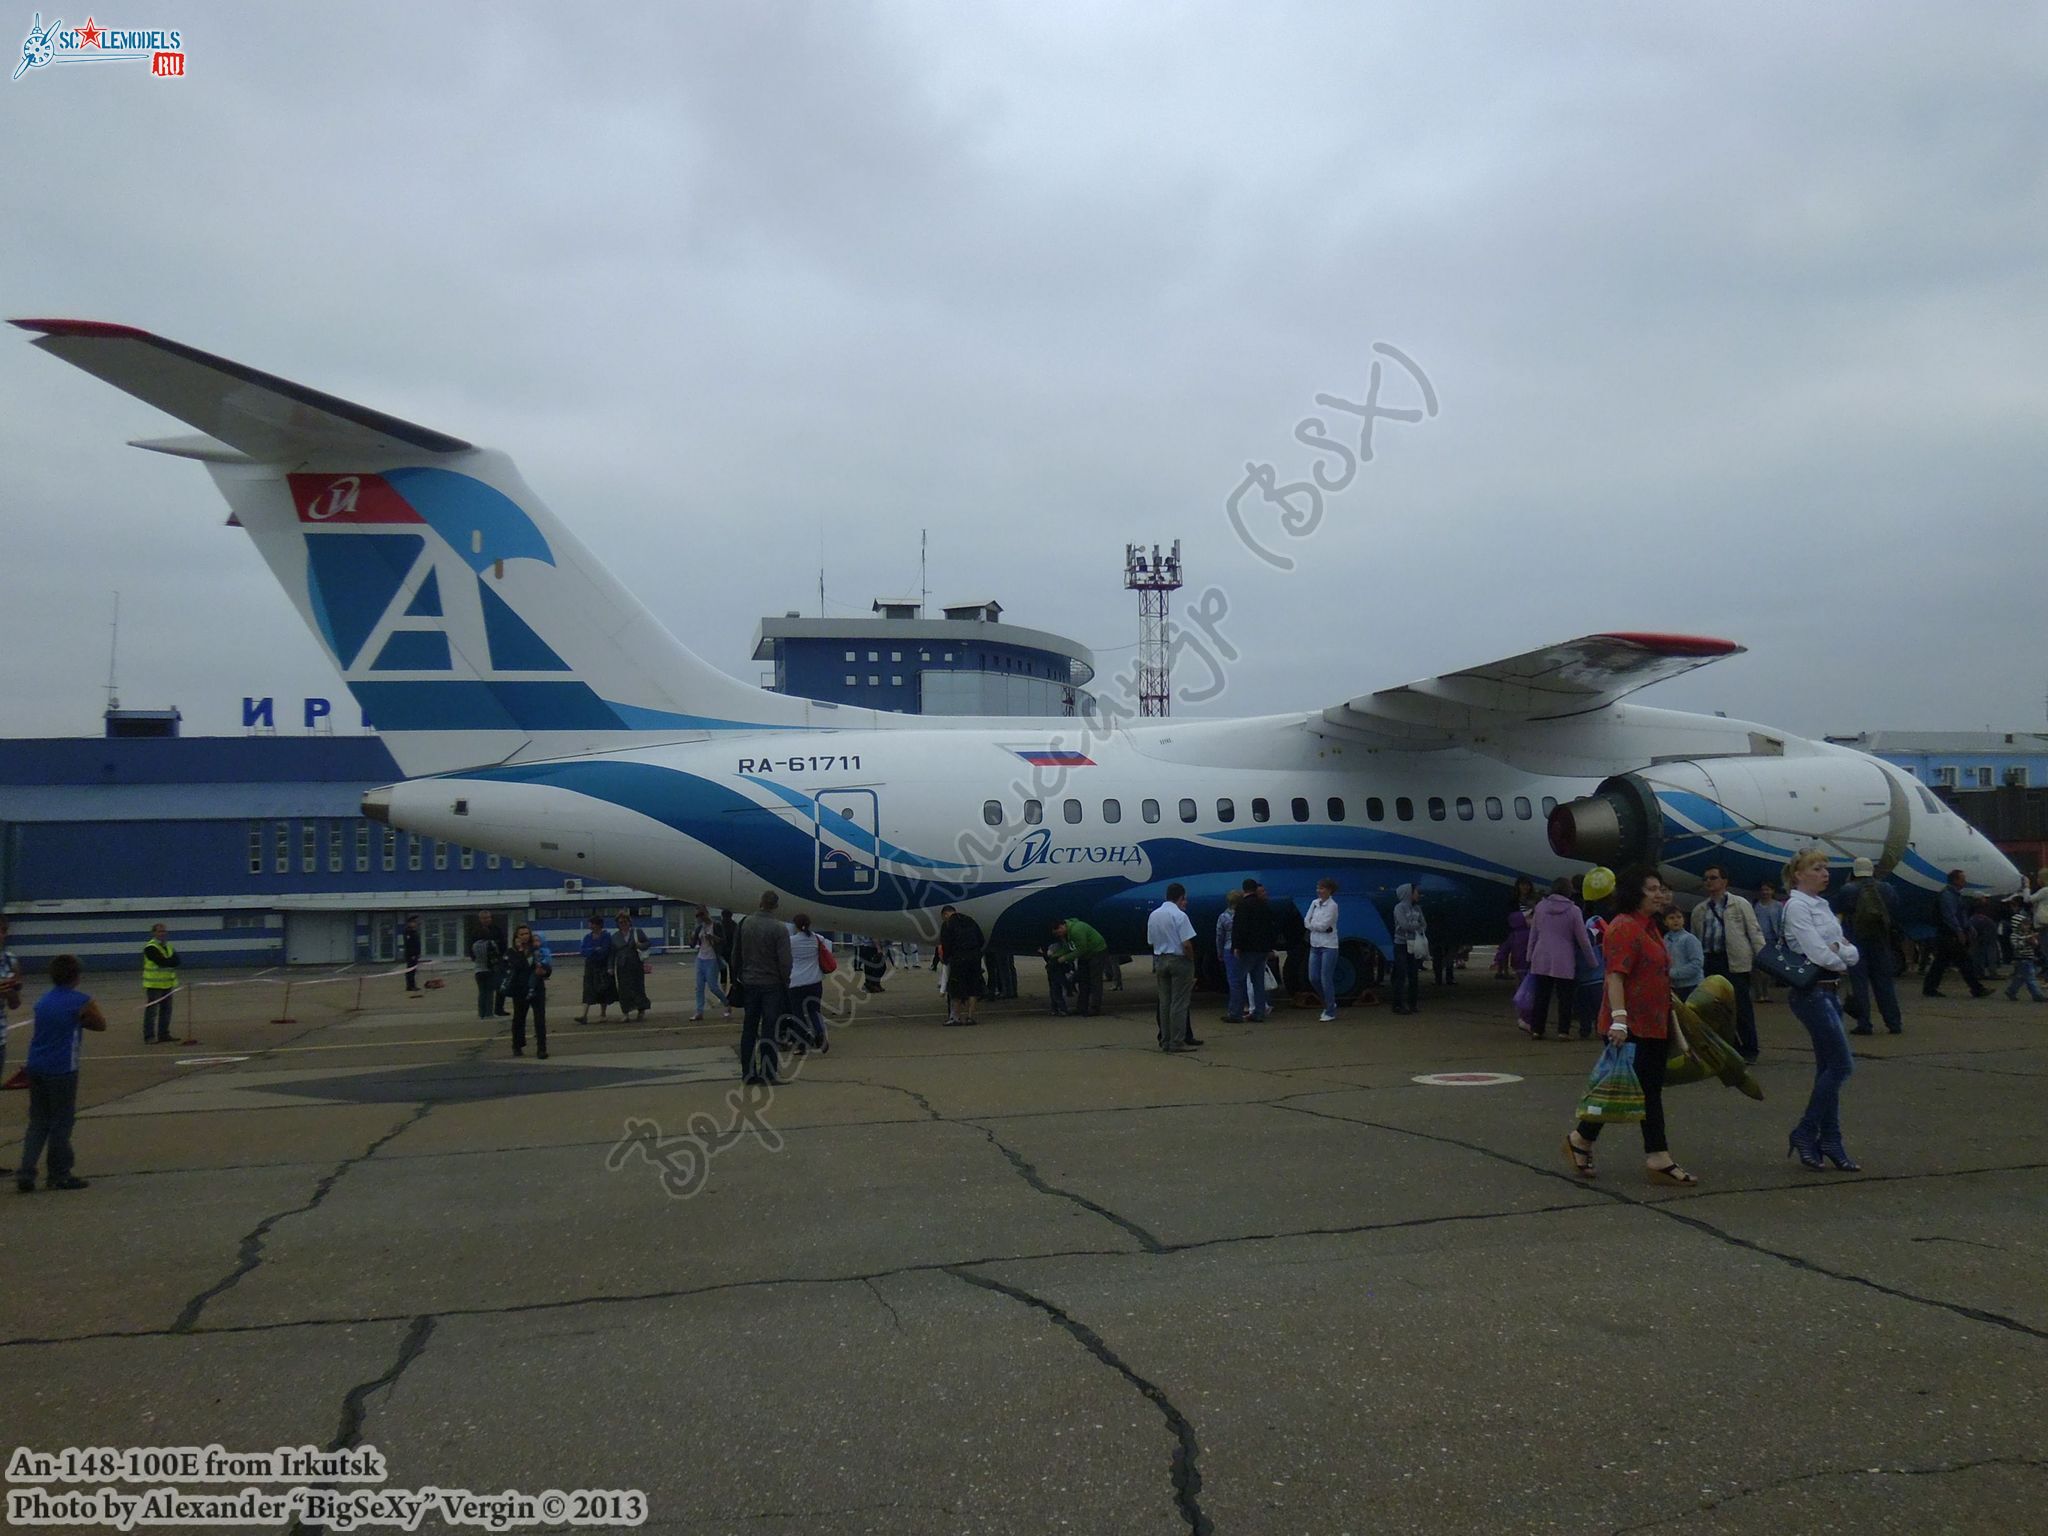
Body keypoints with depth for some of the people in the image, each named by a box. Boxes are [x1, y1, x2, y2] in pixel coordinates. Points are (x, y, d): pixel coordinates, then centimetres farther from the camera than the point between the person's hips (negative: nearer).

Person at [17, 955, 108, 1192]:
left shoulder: (42, 1001, 10)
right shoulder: (82, 1002, -9)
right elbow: (101, 1024, 4)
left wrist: (76, 1021, 7)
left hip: (36, 1067, 6)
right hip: (62, 1070, -6)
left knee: (37, 1122, 12)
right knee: (61, 1123, 5)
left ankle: (25, 1174, 4)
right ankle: (59, 1175, 13)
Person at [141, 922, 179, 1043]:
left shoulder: (169, 947, 14)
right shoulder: (150, 948, -12)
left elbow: (175, 962, 3)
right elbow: (162, 962, -23)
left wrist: (169, 961, -16)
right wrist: (172, 959, -7)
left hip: (167, 984, 8)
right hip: (154, 985, -8)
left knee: (166, 1010, 11)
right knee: (151, 1011, -6)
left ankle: (163, 1034, 18)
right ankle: (149, 1037, -3)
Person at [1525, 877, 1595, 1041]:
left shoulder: (1540, 906, 3)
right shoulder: (1573, 910, -7)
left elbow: (1533, 935, 10)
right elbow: (1583, 940, -3)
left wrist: (1530, 956, 20)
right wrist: (1592, 960, 8)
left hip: (1541, 959, 3)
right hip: (1564, 961, -3)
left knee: (1541, 996, 9)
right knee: (1565, 997, 6)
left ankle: (1536, 1029, 9)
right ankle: (1563, 1031, 5)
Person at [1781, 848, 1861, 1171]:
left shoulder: (1821, 905, 16)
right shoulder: (1796, 905, -10)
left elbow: (1853, 954, 12)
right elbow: (1818, 954, -18)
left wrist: (1837, 948, -8)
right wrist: (1841, 960, 1)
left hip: (1828, 992, 9)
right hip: (1810, 992, -9)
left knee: (1829, 1068, 9)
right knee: (1842, 1064, -10)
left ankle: (1829, 1143, 13)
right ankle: (1804, 1133, -2)